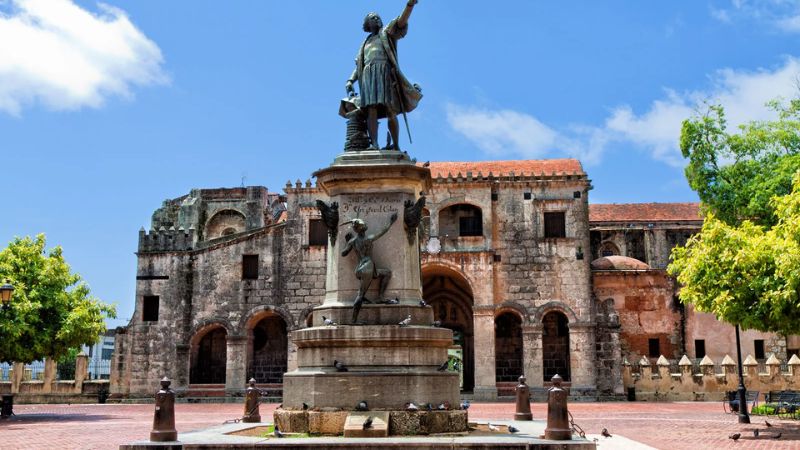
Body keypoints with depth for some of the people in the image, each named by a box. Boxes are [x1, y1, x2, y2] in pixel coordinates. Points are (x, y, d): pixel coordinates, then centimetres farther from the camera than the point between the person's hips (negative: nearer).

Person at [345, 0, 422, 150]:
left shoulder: (387, 32, 19)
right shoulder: (365, 44, 32)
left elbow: (401, 22, 0)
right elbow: (358, 66, 27)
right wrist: (350, 81, 9)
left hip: (385, 73, -3)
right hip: (369, 75, 3)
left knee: (390, 111, -10)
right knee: (371, 109, -16)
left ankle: (396, 145, -4)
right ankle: (373, 144, -28)